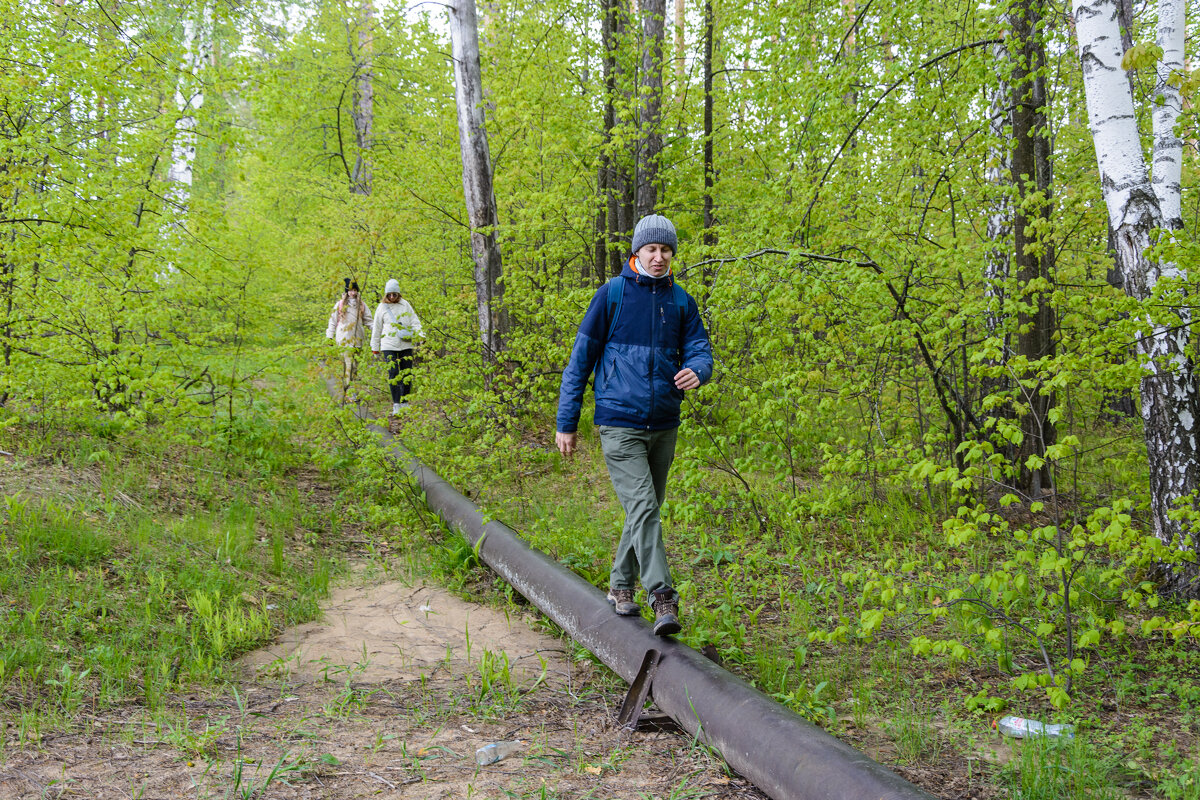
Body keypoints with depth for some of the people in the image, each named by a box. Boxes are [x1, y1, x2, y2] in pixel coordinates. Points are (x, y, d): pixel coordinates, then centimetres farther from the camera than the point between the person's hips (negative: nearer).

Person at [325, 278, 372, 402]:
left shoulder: (361, 305, 12)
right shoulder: (340, 305, 5)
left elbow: (368, 320, 14)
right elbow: (333, 321, 9)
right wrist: (330, 337, 6)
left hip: (357, 339, 3)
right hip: (344, 339, -3)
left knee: (355, 365, 3)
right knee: (347, 364, -12)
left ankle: (352, 390, 10)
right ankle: (347, 392, -16)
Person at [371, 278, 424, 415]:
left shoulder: (405, 305, 6)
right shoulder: (382, 308, 4)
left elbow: (414, 322, 8)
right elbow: (377, 328, 11)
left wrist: (421, 335, -8)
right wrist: (375, 347, 13)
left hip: (406, 345, 2)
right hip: (389, 346, -2)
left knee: (407, 374, 5)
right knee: (393, 374, -10)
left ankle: (405, 403, 18)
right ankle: (396, 405, -7)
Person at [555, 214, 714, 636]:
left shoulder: (681, 301, 8)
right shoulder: (612, 294, -2)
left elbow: (699, 349, 8)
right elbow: (581, 357, 1)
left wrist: (696, 370, -20)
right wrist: (567, 422, 0)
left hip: (664, 425, 5)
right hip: (620, 423, -5)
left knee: (647, 510, 13)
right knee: (643, 509, -15)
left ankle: (621, 585, 29)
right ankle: (663, 600, -18)